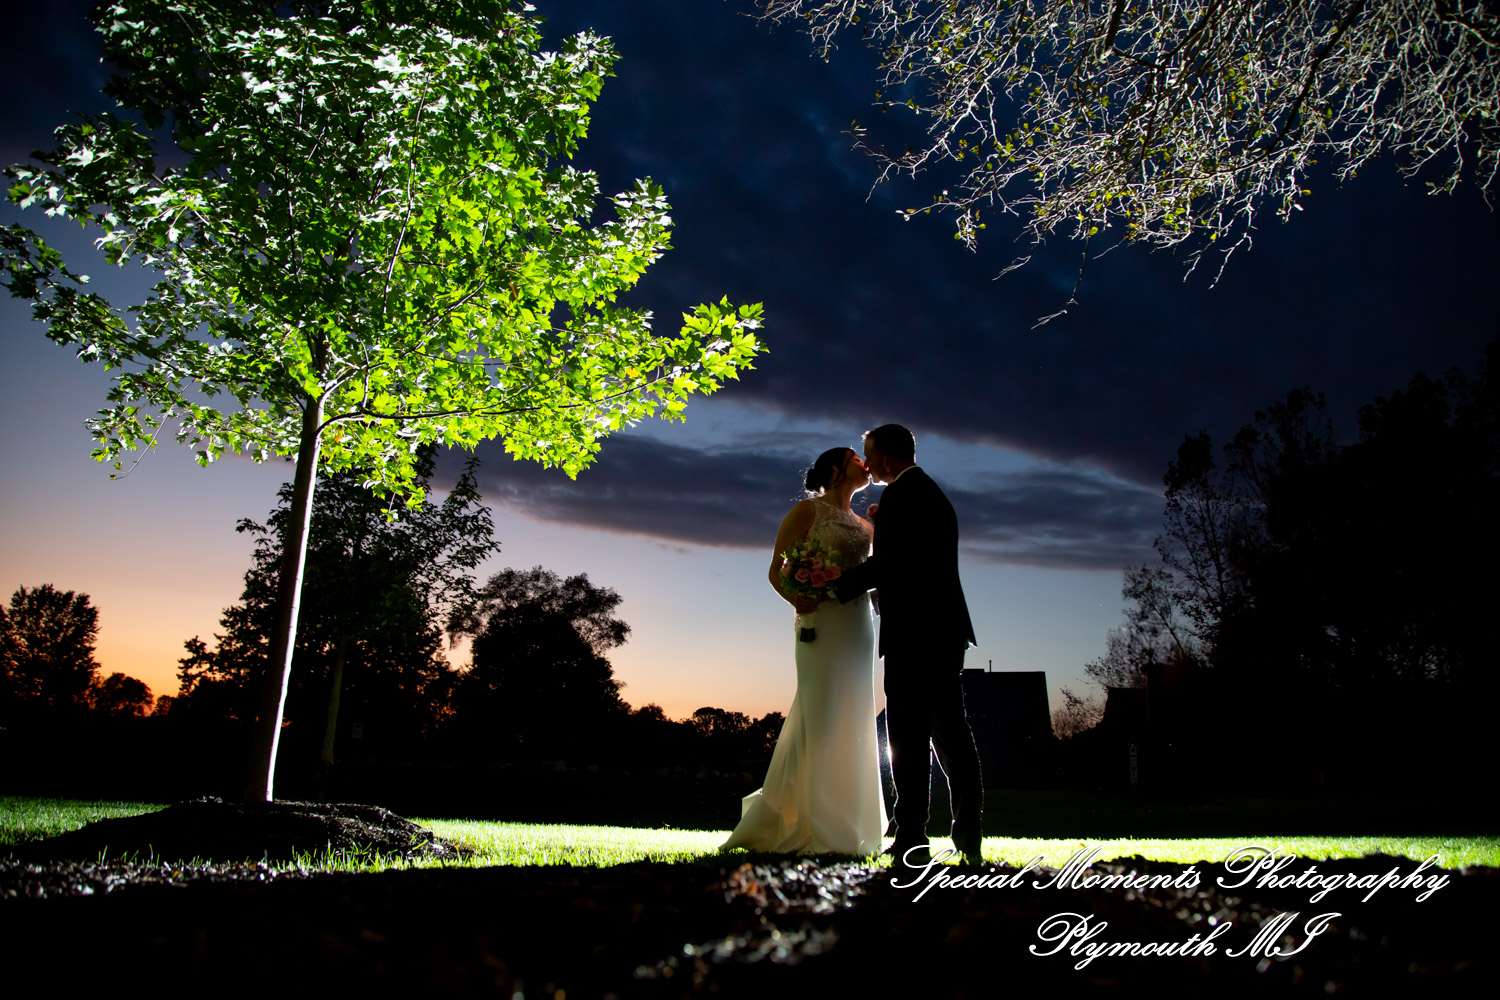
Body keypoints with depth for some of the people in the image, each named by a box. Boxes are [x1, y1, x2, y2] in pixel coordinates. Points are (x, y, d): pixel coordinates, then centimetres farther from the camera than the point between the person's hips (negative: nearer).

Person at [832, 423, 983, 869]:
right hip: (945, 630, 10)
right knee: (950, 730, 11)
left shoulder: (900, 494, -9)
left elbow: (886, 563, -17)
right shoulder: (934, 494, 22)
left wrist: (838, 589, -6)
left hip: (913, 632, -10)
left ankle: (911, 837, -3)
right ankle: (968, 834, 12)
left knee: (909, 737, -6)